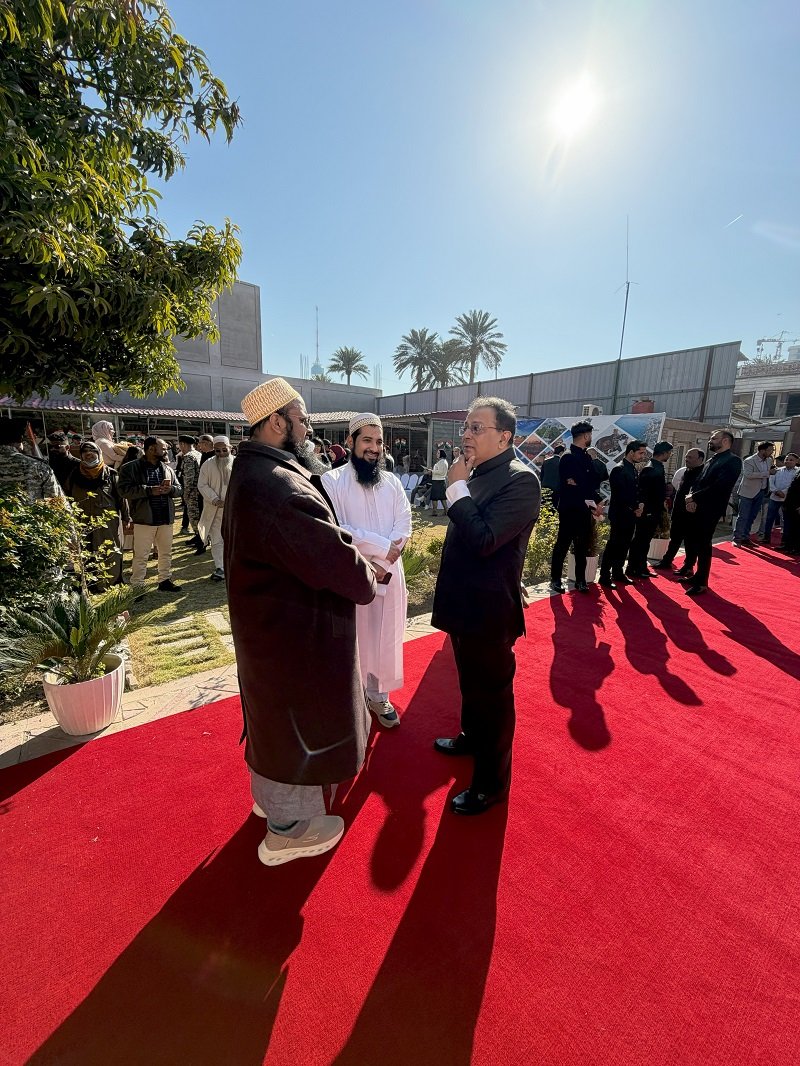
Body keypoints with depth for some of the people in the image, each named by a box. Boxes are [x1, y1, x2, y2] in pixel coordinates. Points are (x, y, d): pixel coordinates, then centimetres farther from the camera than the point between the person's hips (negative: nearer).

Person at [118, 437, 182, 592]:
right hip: (144, 519, -5)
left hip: (166, 519, 5)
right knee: (141, 555, 1)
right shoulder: (130, 468, -4)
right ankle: (136, 585, 13)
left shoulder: (167, 469, 13)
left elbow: (178, 489, 12)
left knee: (166, 553, 15)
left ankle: (165, 580, 29)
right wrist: (150, 490, -22)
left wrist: (170, 489, -11)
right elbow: (124, 489, -15)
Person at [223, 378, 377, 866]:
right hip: (296, 629, -11)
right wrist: (367, 577, -8)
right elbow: (333, 559, -28)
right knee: (302, 719, 11)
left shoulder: (255, 470, 6)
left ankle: (272, 793, 52)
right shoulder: (275, 485, -30)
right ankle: (290, 829, 35)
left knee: (278, 712, 27)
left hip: (273, 619, 11)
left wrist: (351, 550, -1)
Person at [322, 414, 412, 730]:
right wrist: (380, 547, -17)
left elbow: (404, 526, -1)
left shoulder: (392, 482, 6)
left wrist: (383, 562, -16)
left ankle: (378, 696, 34)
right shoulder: (332, 481, -8)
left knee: (384, 639, 14)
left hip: (389, 574, 4)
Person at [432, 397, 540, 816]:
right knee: (471, 683, 27)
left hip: (488, 611, -8)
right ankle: (472, 737, 52)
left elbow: (484, 540, -29)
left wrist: (456, 488, -22)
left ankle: (491, 783, 30)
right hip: (464, 604, 9)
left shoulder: (520, 479, -20)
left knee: (492, 694, 10)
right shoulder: (478, 473, 5)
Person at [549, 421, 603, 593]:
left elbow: (592, 482, 11)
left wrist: (596, 503, -7)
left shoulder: (586, 457, 12)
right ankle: (555, 580, 14)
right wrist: (592, 504, -12)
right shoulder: (568, 458, -12)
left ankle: (580, 580, 24)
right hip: (569, 510, -7)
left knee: (582, 547, 13)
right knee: (562, 546, 3)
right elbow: (572, 486, -18)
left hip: (584, 510, 7)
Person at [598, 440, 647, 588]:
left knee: (624, 546, 13)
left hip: (630, 515, 8)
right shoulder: (619, 470, -14)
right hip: (620, 515, -8)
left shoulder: (633, 470, 13)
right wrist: (634, 509, -10)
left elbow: (635, 492, 18)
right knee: (614, 546, -4)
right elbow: (620, 495, -19)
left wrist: (639, 505, 0)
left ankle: (618, 573, 24)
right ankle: (605, 576, 3)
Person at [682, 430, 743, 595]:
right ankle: (690, 572, 29)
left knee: (703, 546, -3)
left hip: (709, 510, -7)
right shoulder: (711, 460, 18)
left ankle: (701, 583, 7)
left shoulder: (733, 461, -7)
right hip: (694, 508, 8)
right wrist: (691, 498, -5)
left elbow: (719, 486, -19)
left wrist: (694, 498, -13)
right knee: (691, 542, 14)